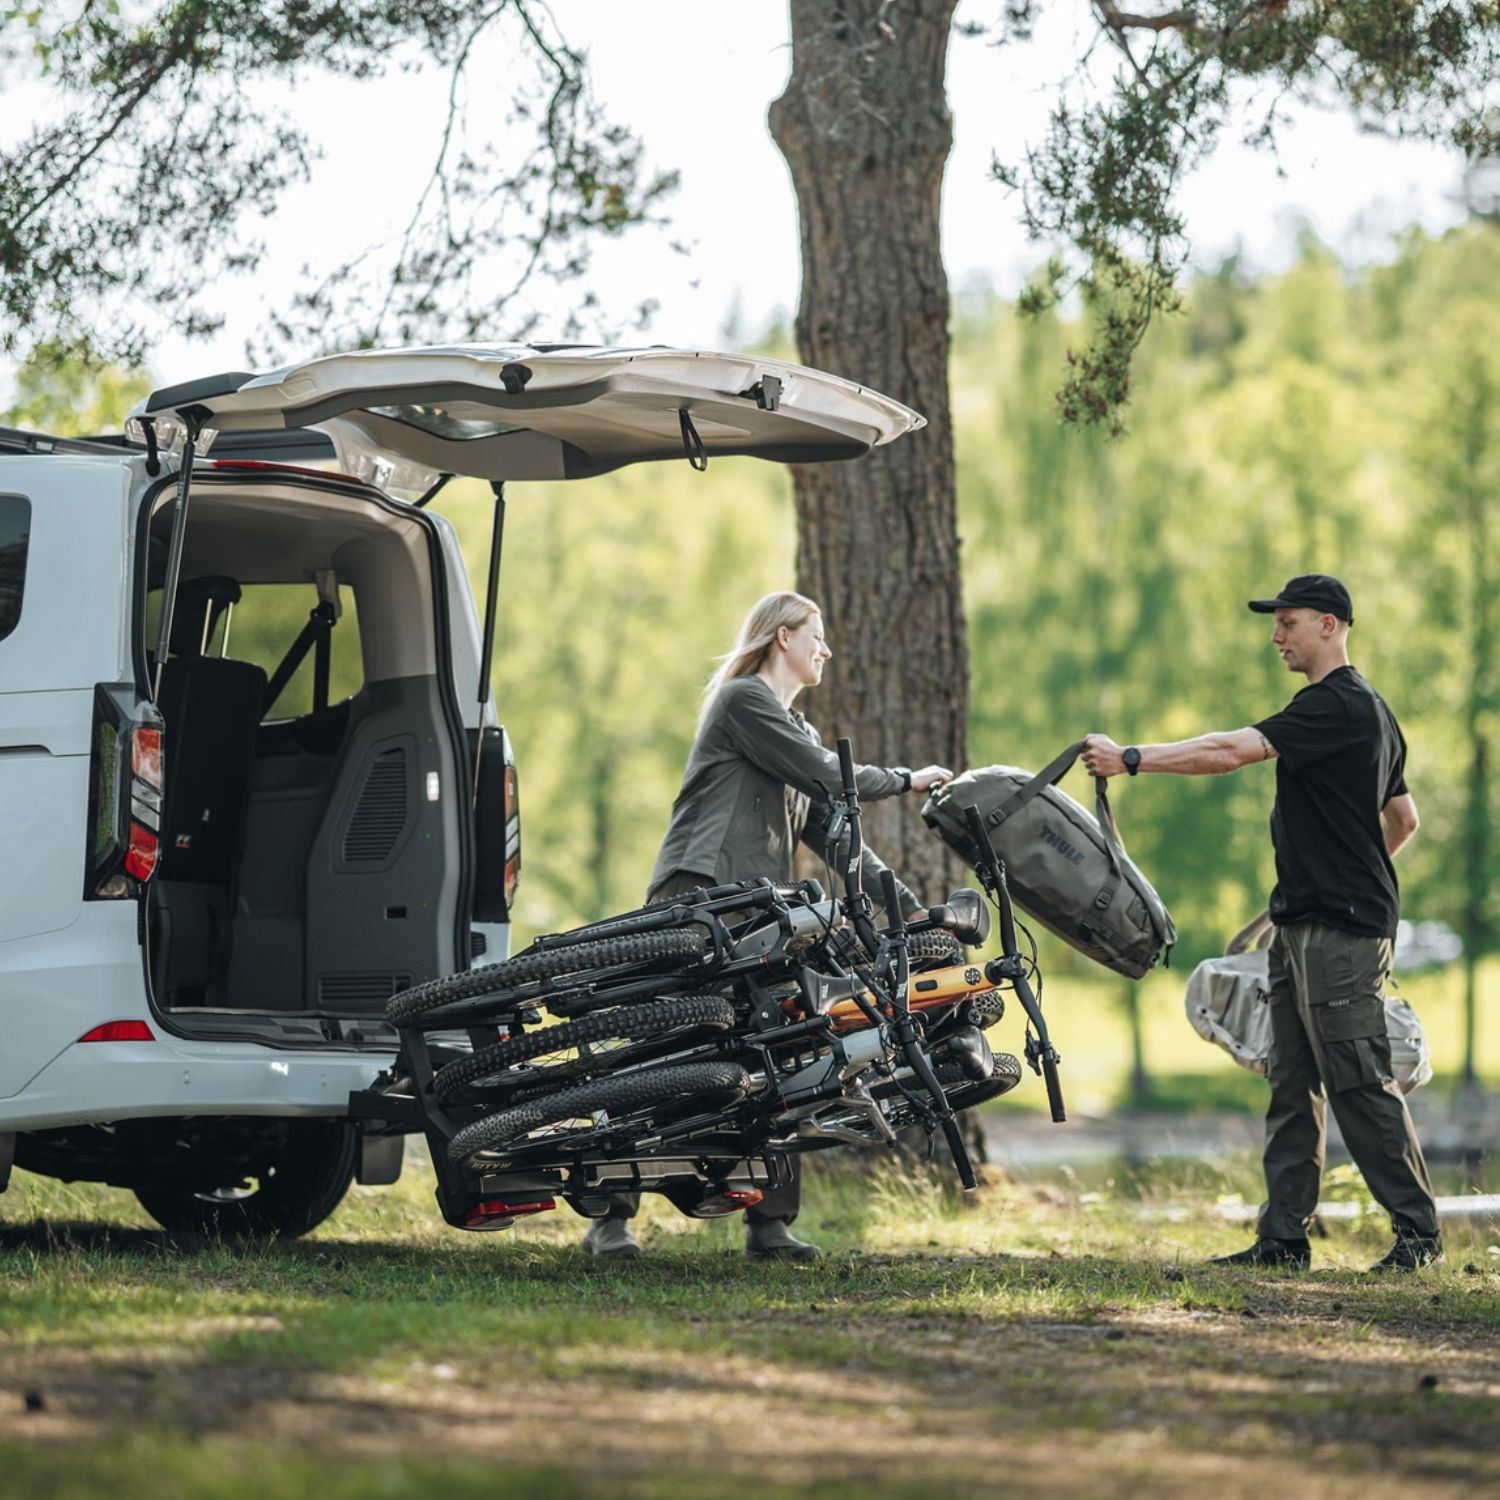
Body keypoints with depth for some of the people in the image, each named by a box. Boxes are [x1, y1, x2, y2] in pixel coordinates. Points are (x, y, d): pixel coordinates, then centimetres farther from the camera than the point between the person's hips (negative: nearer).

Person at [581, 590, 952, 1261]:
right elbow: (826, 777, -6)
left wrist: (904, 902, 15)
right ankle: (611, 1214, -13)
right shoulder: (743, 698, 0)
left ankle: (770, 1224, -1)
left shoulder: (797, 730, 29)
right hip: (699, 898, -9)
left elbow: (829, 827, 23)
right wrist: (905, 780, 7)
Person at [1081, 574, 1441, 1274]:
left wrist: (1130, 758, -20)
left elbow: (1232, 751, -22)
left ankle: (1418, 1232, -4)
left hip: (1340, 929, -10)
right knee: (1293, 1085, 8)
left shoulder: (1337, 706, -14)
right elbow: (1403, 818, 27)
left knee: (1359, 1082, -9)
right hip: (1302, 927, 10)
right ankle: (1283, 1237, 9)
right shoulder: (1367, 709, 19)